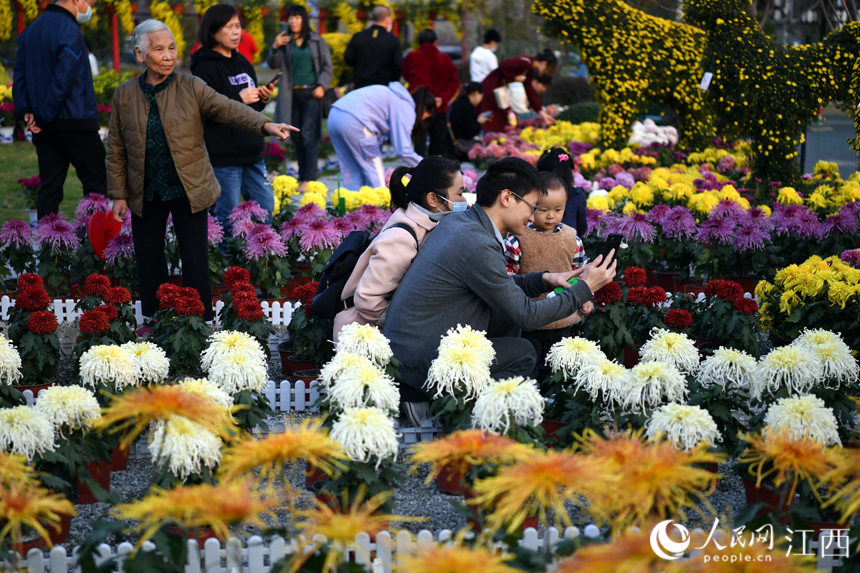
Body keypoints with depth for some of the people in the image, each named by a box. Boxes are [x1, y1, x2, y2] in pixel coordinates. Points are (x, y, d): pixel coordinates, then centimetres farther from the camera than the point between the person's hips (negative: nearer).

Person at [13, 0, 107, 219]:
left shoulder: (30, 31, 13)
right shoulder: (70, 31, -14)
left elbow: (19, 76, 12)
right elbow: (63, 80, -20)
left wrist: (25, 110, 4)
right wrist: (45, 116, -12)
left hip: (44, 126, 7)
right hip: (75, 124, -7)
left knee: (49, 187, 8)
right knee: (96, 184, 1)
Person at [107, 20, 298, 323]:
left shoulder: (191, 88, -3)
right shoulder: (124, 95, 1)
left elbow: (228, 109, -16)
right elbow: (116, 149, 5)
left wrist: (265, 125, -33)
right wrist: (119, 194, 3)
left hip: (189, 192, -2)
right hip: (145, 195, 2)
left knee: (195, 263, 0)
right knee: (148, 261, 11)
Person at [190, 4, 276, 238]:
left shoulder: (242, 62, 14)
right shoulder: (206, 69, -11)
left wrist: (263, 99, 1)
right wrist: (239, 99, -22)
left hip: (251, 152, 8)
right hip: (223, 156, -8)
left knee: (266, 206, 12)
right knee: (230, 215, -1)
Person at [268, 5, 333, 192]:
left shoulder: (317, 41, 4)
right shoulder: (285, 42, 9)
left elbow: (328, 67, 6)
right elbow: (274, 64, 2)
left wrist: (322, 85, -9)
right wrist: (275, 48, -15)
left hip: (311, 93, -3)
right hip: (292, 94, 3)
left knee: (309, 135, -11)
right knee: (296, 136, 5)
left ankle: (309, 178, -11)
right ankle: (302, 176, 12)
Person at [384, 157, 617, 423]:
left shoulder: (457, 222, 6)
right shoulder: (478, 246, -23)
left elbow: (498, 286, 22)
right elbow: (527, 316, -15)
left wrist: (544, 280, 11)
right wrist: (584, 290, -5)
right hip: (418, 360, -10)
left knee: (507, 319, 15)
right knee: (522, 352, 1)